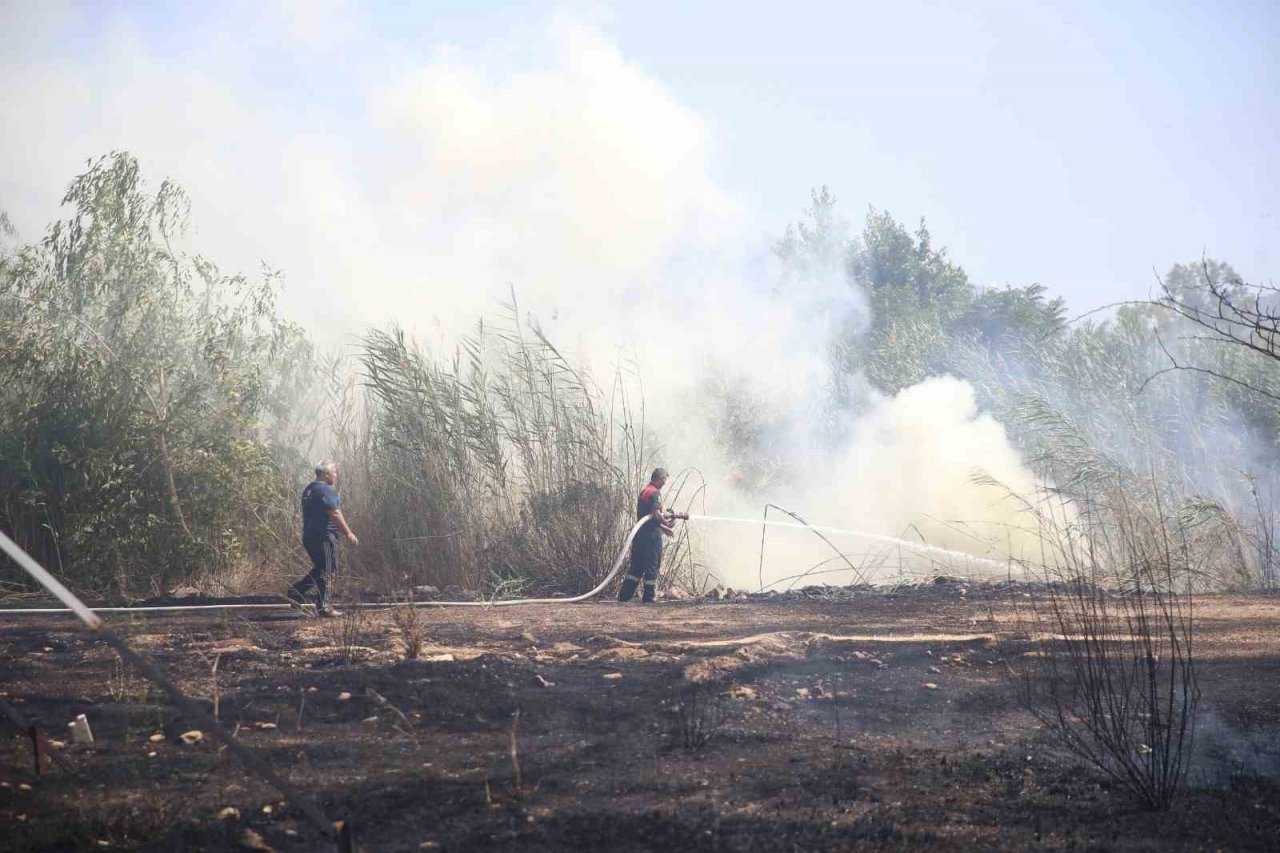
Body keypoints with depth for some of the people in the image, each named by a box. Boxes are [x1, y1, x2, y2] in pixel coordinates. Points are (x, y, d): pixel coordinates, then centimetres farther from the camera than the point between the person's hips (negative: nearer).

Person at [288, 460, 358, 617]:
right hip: (324, 537, -9)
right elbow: (335, 514, -20)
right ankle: (323, 606, -2)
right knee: (326, 571, -3)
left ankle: (296, 591, 10)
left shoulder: (309, 490, 16)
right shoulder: (326, 490, -14)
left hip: (309, 536, 9)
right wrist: (348, 533, -14)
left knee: (320, 569, 18)